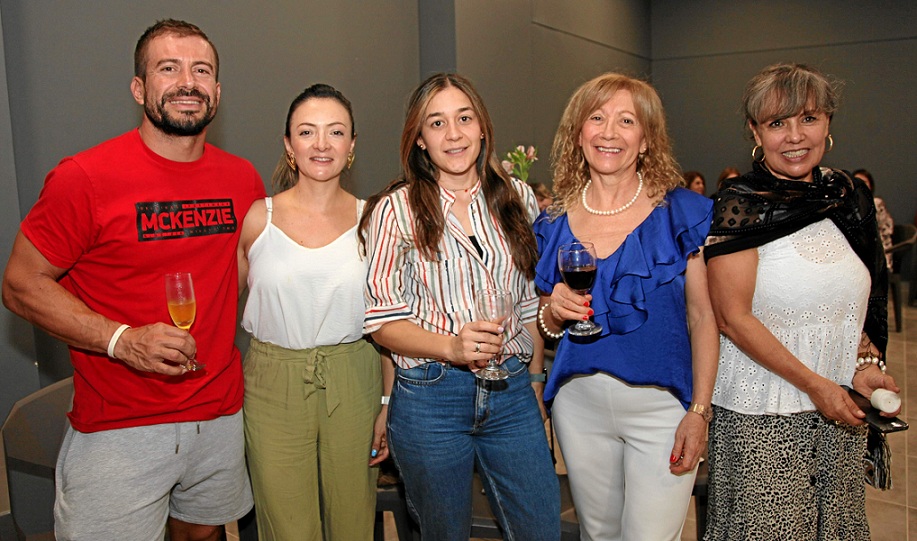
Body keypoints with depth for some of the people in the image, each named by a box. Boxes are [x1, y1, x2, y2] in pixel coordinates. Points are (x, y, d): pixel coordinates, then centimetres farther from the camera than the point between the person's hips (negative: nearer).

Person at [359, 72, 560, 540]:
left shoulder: (517, 199, 5)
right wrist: (452, 347, -22)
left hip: (511, 392, 3)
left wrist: (535, 379, 10)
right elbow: (383, 321, -7)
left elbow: (531, 302, 12)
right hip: (429, 397, -2)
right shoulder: (395, 210, -6)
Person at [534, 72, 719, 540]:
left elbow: (703, 317, -4)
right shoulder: (555, 223, 4)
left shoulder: (681, 211, -5)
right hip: (579, 402, 3)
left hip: (661, 403, -3)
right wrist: (554, 311, -11)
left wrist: (699, 410, -10)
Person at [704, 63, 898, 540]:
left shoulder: (848, 196, 5)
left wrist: (866, 363, -1)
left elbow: (862, 298, 15)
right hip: (761, 414, -5)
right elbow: (733, 317, -15)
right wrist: (814, 384, -15)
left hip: (840, 410, 6)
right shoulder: (741, 205, -13)